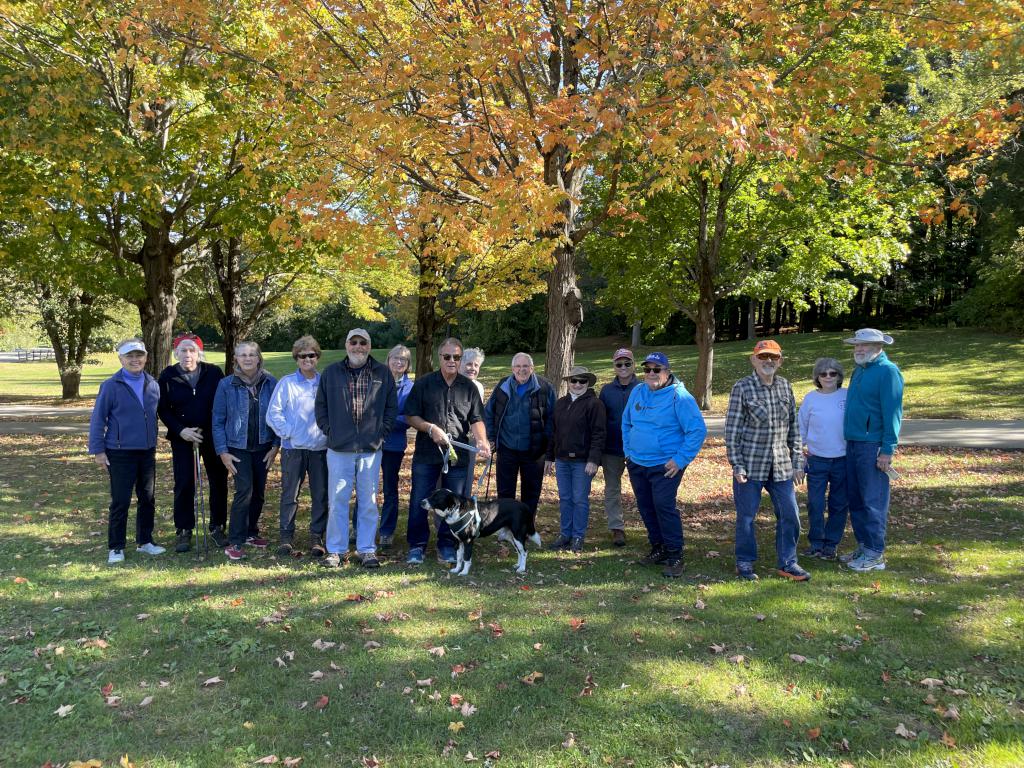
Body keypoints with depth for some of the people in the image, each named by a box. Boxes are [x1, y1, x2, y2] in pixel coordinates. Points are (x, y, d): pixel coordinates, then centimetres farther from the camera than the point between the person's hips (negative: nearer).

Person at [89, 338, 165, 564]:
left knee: (147, 499, 12)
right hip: (120, 454, -4)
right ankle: (115, 548, 13)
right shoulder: (111, 386, -8)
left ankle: (144, 541, 26)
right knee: (120, 502, 1)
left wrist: (154, 442, 11)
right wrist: (98, 450, -8)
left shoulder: (153, 385, 5)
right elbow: (97, 419, -6)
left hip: (147, 452, 5)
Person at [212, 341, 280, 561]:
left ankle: (251, 533, 30)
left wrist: (275, 446, 0)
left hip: (263, 447, 3)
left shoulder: (270, 383, -2)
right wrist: (222, 451, -5)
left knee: (259, 492, 10)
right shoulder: (226, 384, -4)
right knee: (244, 490, -13)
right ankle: (234, 543, -5)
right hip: (238, 448, -2)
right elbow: (218, 420, -1)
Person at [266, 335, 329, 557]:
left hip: (321, 448, 2)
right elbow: (273, 413, -1)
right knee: (290, 495, 3)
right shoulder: (286, 383, 1)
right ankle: (286, 537, 13)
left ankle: (317, 538, 15)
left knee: (321, 495, 5)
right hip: (293, 448, -2)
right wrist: (288, 432, -7)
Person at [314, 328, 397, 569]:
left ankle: (367, 550, 17)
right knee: (337, 501, 3)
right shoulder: (332, 372, 6)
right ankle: (336, 550, 13)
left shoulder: (383, 373, 5)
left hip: (371, 449, 0)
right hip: (339, 449, 0)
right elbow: (321, 406, 11)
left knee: (368, 502, 6)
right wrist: (329, 431, 1)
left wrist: (381, 432, 0)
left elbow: (392, 407, 9)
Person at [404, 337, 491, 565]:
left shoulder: (469, 387, 8)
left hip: (458, 455, 2)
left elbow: (476, 420, 5)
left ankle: (447, 546, 22)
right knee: (419, 501, 1)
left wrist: (482, 441, -14)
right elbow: (410, 416, 2)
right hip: (426, 454, -1)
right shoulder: (423, 384, 3)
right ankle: (417, 546, 15)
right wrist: (431, 428, -14)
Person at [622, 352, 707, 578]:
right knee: (646, 508, 12)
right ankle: (658, 549, 28)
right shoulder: (637, 392, 6)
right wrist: (628, 449, 11)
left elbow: (698, 430, -16)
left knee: (664, 507, -14)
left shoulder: (679, 396, -14)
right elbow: (626, 422, 20)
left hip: (665, 466, -6)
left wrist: (681, 460, -17)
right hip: (636, 464, 7)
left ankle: (675, 556, -2)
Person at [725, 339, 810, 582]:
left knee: (789, 514, 7)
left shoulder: (785, 387, 7)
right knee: (746, 516, 5)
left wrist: (796, 459, 9)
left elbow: (793, 425, 13)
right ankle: (745, 562, 22)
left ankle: (787, 562, 23)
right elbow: (732, 428, -7)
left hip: (781, 465, 4)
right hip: (750, 464, -4)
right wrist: (736, 465, -10)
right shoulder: (742, 388, -7)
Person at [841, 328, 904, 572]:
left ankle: (875, 554, 5)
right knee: (856, 500, 12)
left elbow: (893, 412, -15)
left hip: (873, 447, -8)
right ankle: (863, 547, 22)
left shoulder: (888, 371, -10)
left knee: (873, 501, -3)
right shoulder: (859, 370, 17)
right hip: (853, 444, 9)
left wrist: (887, 450, -18)